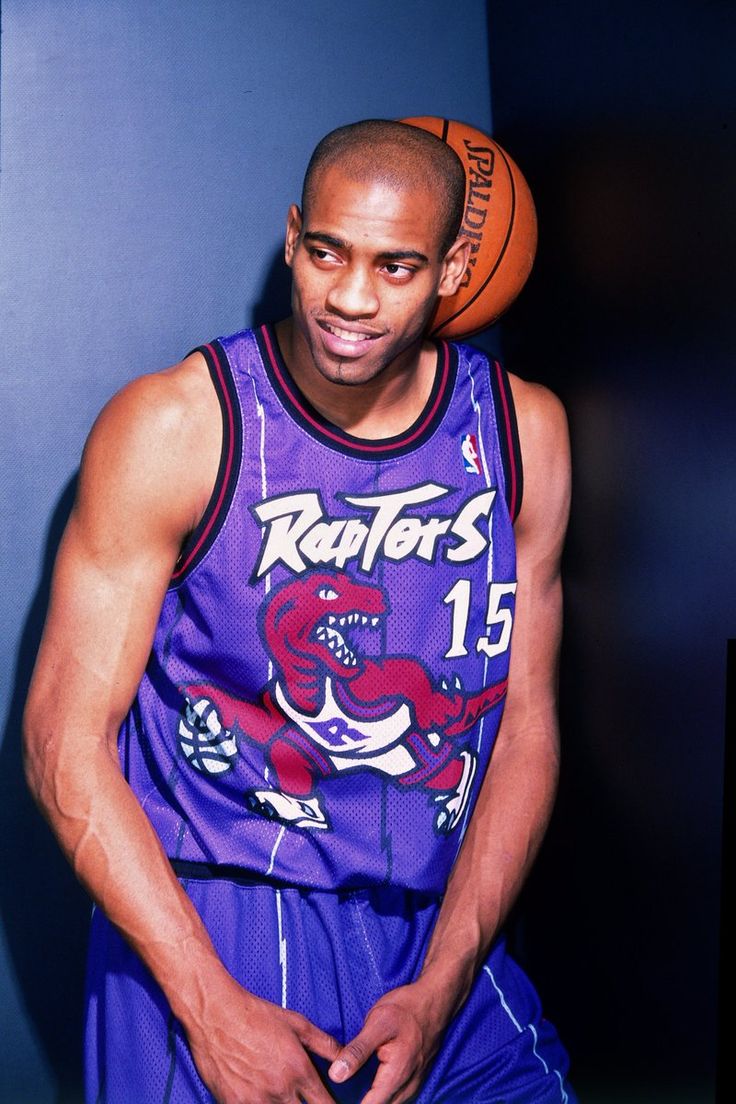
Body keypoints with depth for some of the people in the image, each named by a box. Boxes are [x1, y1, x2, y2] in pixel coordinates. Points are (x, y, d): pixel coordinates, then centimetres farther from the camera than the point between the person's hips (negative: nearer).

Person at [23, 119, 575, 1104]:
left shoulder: (525, 432, 1)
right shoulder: (168, 429, -9)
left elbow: (526, 725, 3)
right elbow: (67, 738, -9)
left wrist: (440, 986, -7)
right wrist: (212, 1005, -15)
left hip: (436, 939, 3)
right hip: (203, 935, -3)